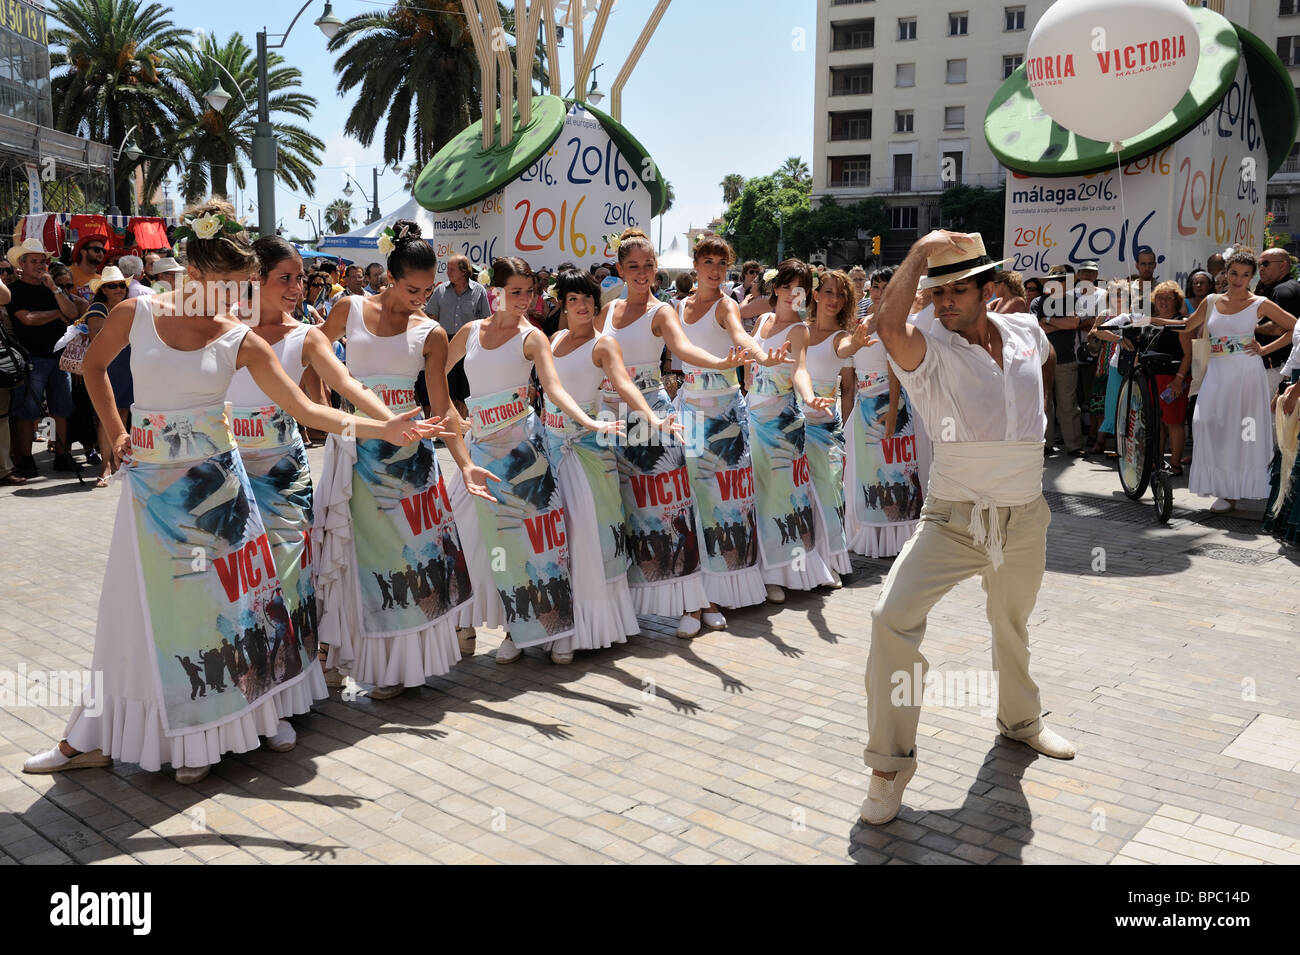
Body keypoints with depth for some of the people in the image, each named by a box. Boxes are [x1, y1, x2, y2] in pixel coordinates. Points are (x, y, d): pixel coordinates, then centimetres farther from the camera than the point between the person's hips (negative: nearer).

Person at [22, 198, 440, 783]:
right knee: (152, 606, 2)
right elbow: (93, 366, 16)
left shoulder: (241, 342, -4)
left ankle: (258, 707, 20)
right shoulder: (136, 313, -3)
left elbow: (307, 410, -7)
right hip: (151, 482, 0)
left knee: (228, 595, 3)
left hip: (214, 481, 0)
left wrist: (382, 429, -16)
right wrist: (114, 431, 8)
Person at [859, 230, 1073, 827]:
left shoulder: (1026, 332, 2)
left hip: (1024, 520, 5)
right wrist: (920, 252, -27)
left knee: (1012, 627, 24)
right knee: (894, 617, -23)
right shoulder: (931, 350, -14)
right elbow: (888, 323, -38)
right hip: (954, 519, -4)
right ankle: (889, 764, -10)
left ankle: (1020, 719, 53)